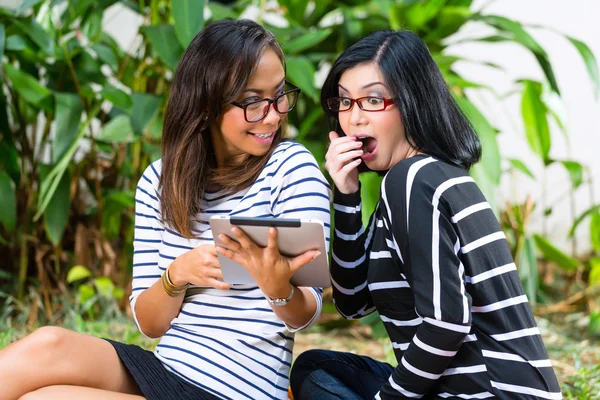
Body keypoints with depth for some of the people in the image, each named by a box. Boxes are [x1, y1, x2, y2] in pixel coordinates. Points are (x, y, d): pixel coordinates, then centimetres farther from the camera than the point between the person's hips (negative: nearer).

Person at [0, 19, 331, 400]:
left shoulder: (293, 168, -8)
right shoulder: (160, 181, 5)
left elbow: (307, 315, -9)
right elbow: (150, 323, 5)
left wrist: (278, 289, -33)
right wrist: (178, 274, -17)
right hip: (162, 369, 5)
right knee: (47, 346, -25)